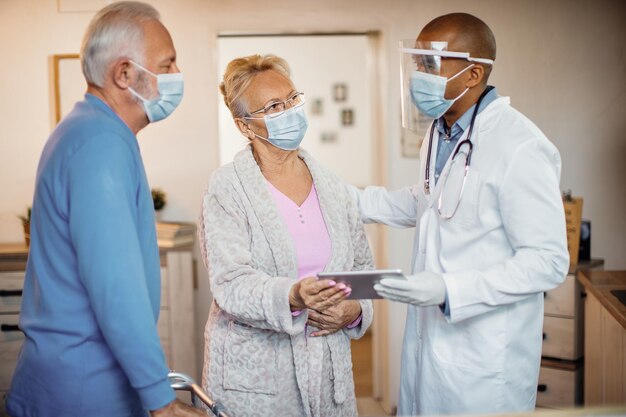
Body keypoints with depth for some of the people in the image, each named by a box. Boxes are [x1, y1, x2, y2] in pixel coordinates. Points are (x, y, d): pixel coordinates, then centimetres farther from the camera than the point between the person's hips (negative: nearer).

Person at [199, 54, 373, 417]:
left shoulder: (330, 185, 6)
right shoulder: (227, 188, -8)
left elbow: (362, 265, 12)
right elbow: (232, 284, -16)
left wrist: (353, 310, -8)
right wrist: (293, 297, -33)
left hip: (329, 369, 4)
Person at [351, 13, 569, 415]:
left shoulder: (520, 148, -22)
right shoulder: (441, 131, 7)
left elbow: (549, 262, -21)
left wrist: (449, 290, -28)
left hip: (485, 359, -8)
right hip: (430, 335, 8)